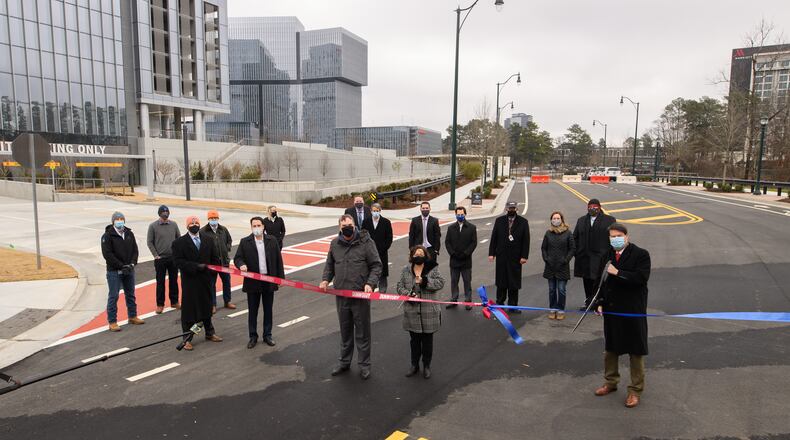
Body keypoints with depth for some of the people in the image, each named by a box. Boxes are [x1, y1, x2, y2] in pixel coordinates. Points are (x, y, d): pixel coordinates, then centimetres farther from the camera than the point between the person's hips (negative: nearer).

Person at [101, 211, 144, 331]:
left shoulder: (129, 234, 8)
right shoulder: (108, 236, -8)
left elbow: (135, 250, 9)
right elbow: (107, 254, -14)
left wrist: (132, 264, -7)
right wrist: (122, 266, -17)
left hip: (129, 270, 6)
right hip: (114, 271, -5)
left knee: (130, 294, 15)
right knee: (113, 296, -1)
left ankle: (132, 316, 28)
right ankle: (112, 322, 5)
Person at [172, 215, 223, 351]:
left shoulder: (208, 239, 5)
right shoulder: (179, 242, -5)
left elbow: (215, 258, 6)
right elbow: (178, 261, -14)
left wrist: (213, 276, -3)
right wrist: (196, 266, -21)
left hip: (206, 280, 4)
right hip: (189, 282, -3)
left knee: (207, 307, 15)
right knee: (188, 309, 2)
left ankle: (209, 333, 30)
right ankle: (187, 339, 13)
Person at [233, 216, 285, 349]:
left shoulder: (272, 240, 2)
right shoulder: (244, 242, -2)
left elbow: (278, 259, 4)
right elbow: (237, 258, -3)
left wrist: (281, 277, 2)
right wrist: (241, 265, -26)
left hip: (269, 281, 1)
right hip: (253, 282, -1)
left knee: (268, 310, 11)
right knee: (253, 311, 9)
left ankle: (267, 335, 25)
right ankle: (253, 337, 22)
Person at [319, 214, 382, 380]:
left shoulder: (366, 242, -9)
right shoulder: (335, 243, 5)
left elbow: (376, 265, -7)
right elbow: (329, 265, 17)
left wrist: (370, 283, -20)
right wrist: (325, 279, 0)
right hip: (341, 295, 4)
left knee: (362, 332, 7)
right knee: (345, 331, 18)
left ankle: (364, 365, 21)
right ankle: (344, 362, 34)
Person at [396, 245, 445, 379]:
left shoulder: (432, 268, -3)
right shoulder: (406, 270, 2)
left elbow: (440, 283, -10)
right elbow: (400, 286, 1)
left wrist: (425, 281, -23)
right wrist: (408, 294, -17)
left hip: (429, 312, -1)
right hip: (412, 313, 2)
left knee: (427, 340, 11)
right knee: (414, 340, 15)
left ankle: (426, 366, 29)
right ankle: (414, 365, 32)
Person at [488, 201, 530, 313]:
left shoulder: (523, 222, 1)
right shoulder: (499, 221, 5)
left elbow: (526, 240, -1)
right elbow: (494, 237, 5)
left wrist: (524, 256, -7)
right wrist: (491, 253, -1)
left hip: (516, 257, -1)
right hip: (501, 256, 1)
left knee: (514, 282, 4)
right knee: (501, 281, 9)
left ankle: (512, 306, 12)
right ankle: (499, 303, 21)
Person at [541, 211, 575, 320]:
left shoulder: (568, 233, -2)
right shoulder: (548, 233, 5)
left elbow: (572, 249, 0)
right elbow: (543, 248, 11)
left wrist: (566, 260, -7)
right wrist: (546, 259, -1)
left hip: (563, 266, -2)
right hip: (550, 266, 3)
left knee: (561, 290, -2)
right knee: (552, 289, 9)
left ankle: (561, 310, 10)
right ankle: (553, 310, 19)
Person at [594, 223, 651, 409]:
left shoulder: (641, 254, -10)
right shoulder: (607, 254, 4)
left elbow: (641, 278, -23)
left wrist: (617, 273, -26)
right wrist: (600, 302, 4)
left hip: (633, 310, -5)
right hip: (611, 309, 5)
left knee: (636, 351, 6)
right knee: (610, 348, 17)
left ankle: (636, 390, 19)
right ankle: (611, 382, 34)